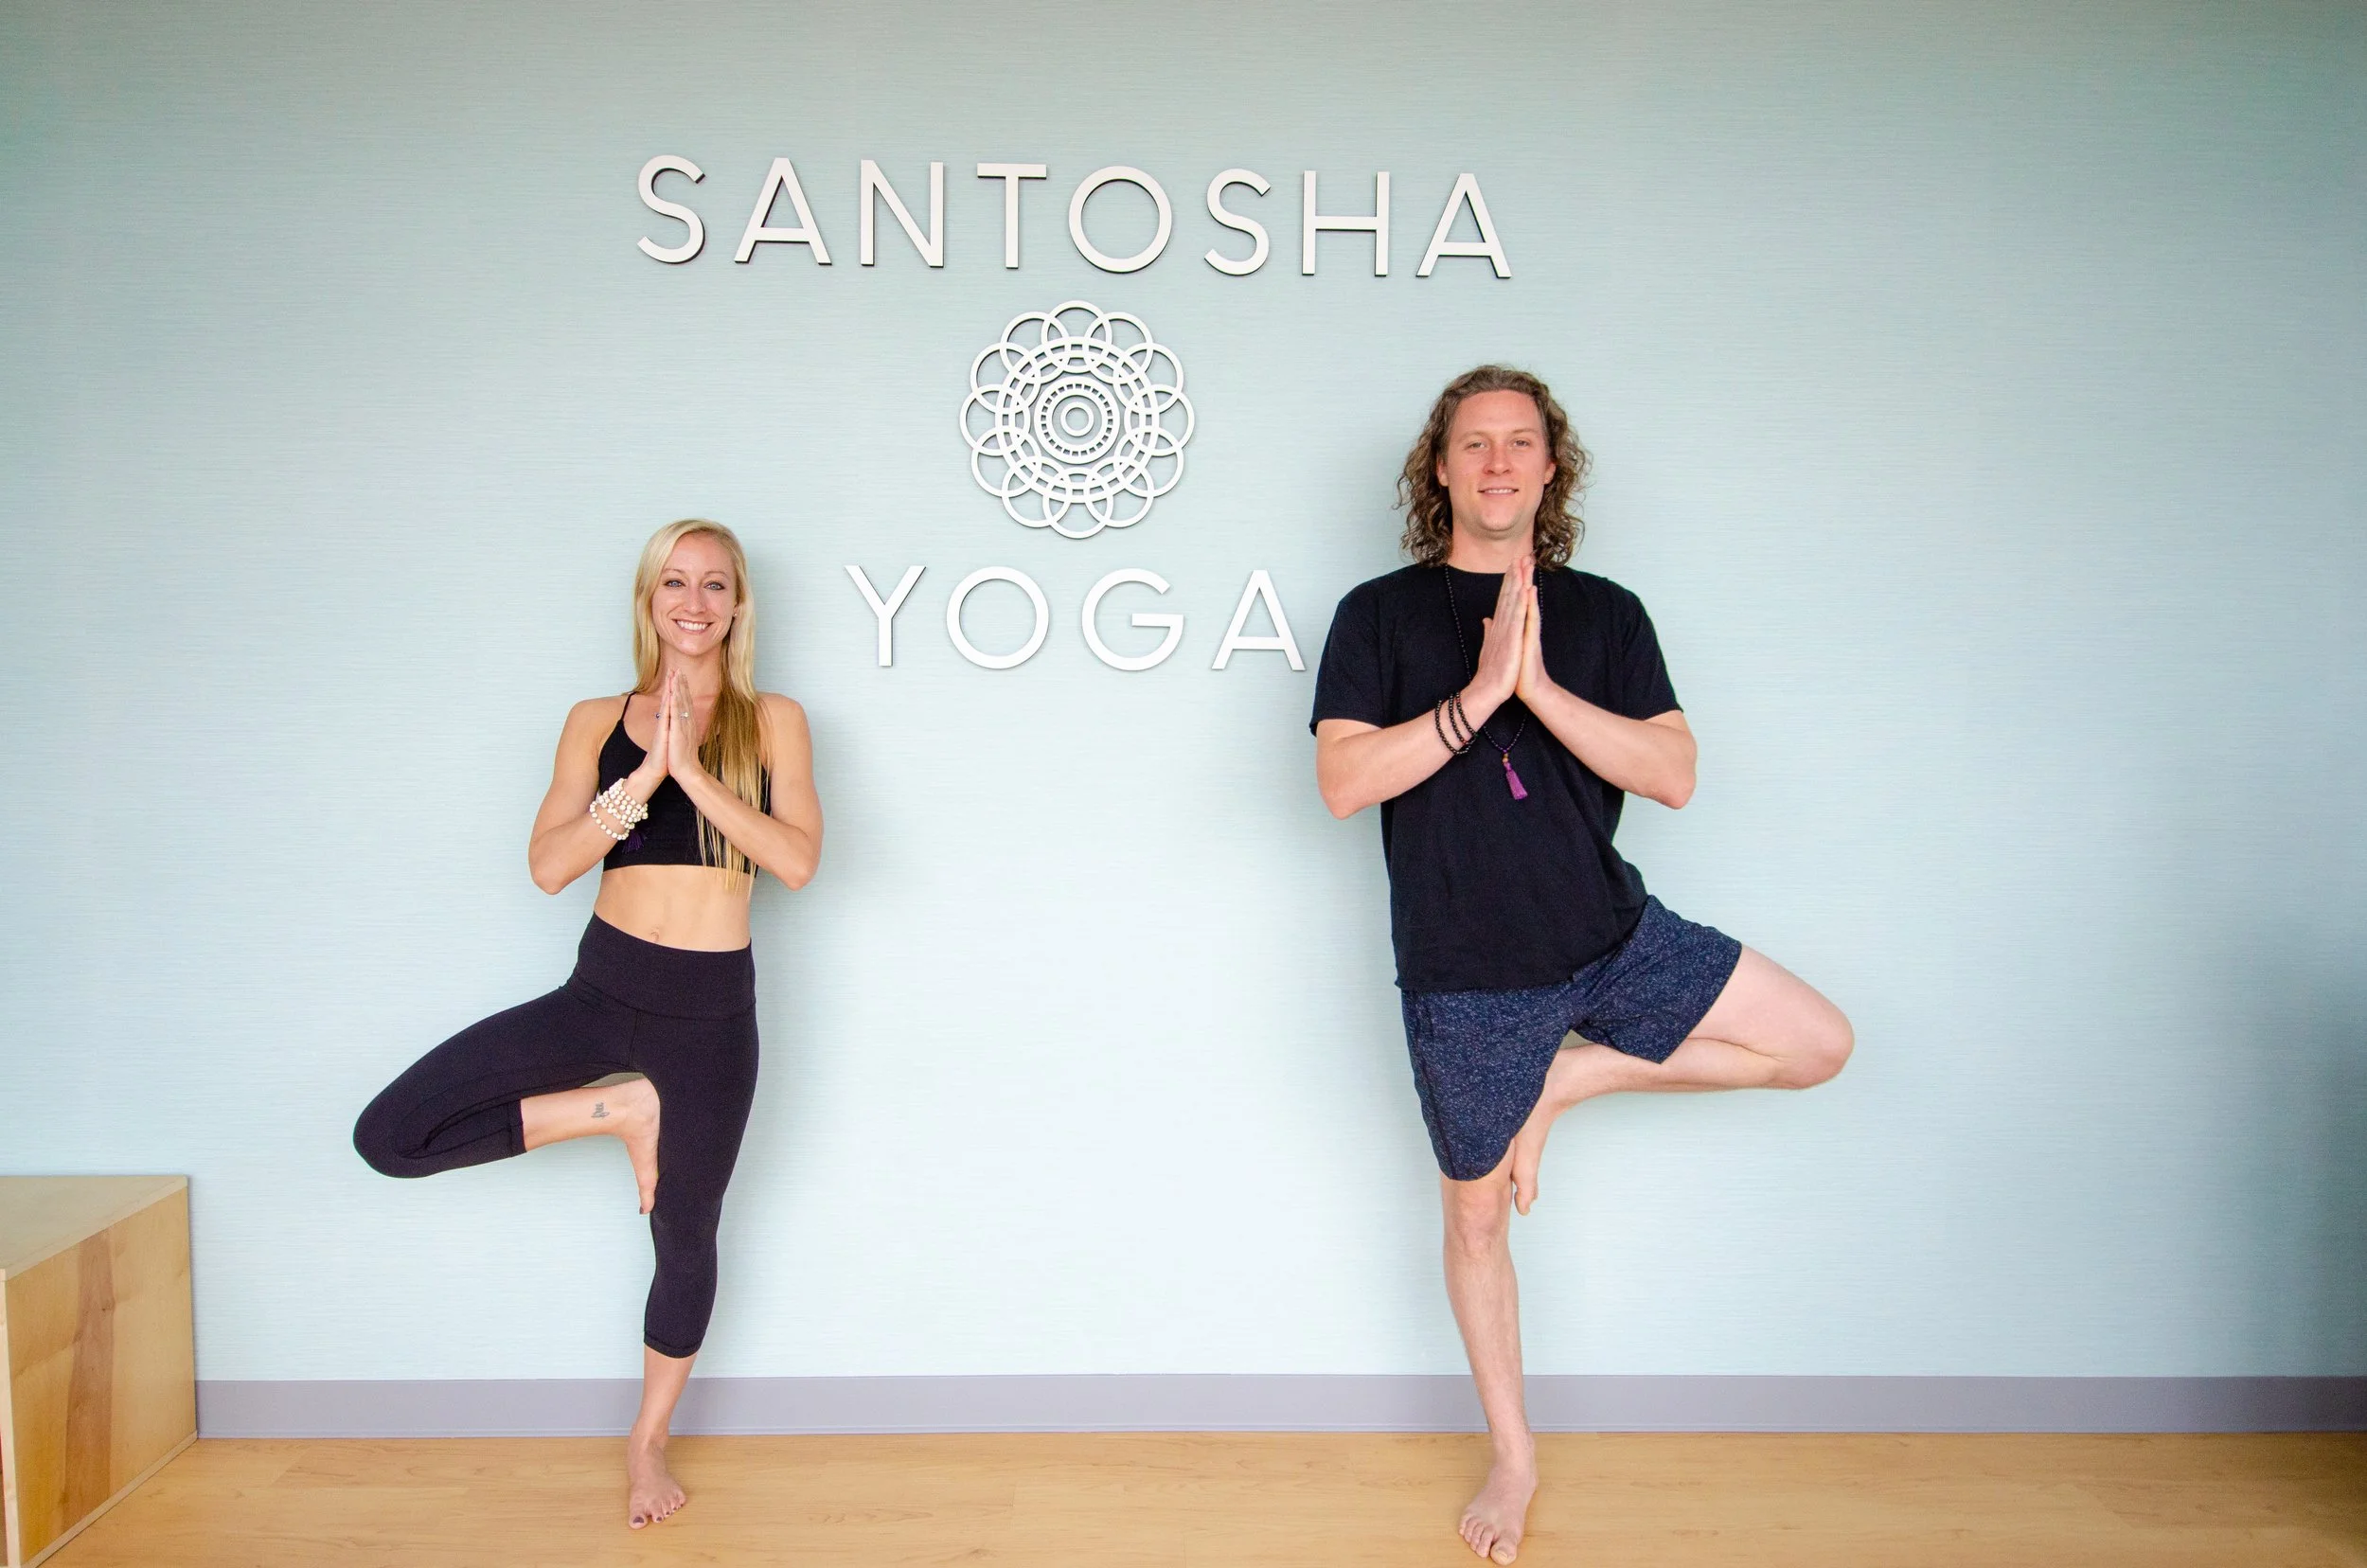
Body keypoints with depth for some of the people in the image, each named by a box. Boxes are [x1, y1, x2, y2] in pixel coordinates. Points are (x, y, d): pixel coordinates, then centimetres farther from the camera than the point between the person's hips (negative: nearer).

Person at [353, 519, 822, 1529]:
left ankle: (648, 1443, 36)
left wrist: (693, 771, -21)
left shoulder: (772, 723, 0)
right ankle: (620, 1109, 5)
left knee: (684, 1234, 11)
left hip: (710, 1007, -2)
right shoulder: (598, 722, 4)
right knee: (390, 1137, -10)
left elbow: (797, 858, -14)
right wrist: (646, 774, -19)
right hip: (601, 989, 2)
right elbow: (548, 865, -8)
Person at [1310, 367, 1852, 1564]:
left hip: (1611, 934, 3)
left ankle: (1567, 1078, 8)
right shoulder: (1380, 614, -3)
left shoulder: (1605, 613, 3)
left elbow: (1672, 774, -8)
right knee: (1475, 1212, 10)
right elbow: (1342, 782, -14)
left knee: (1819, 1045, -3)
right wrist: (1480, 692, -23)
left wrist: (1540, 688, -20)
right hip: (1464, 971, -2)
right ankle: (1511, 1456, 32)